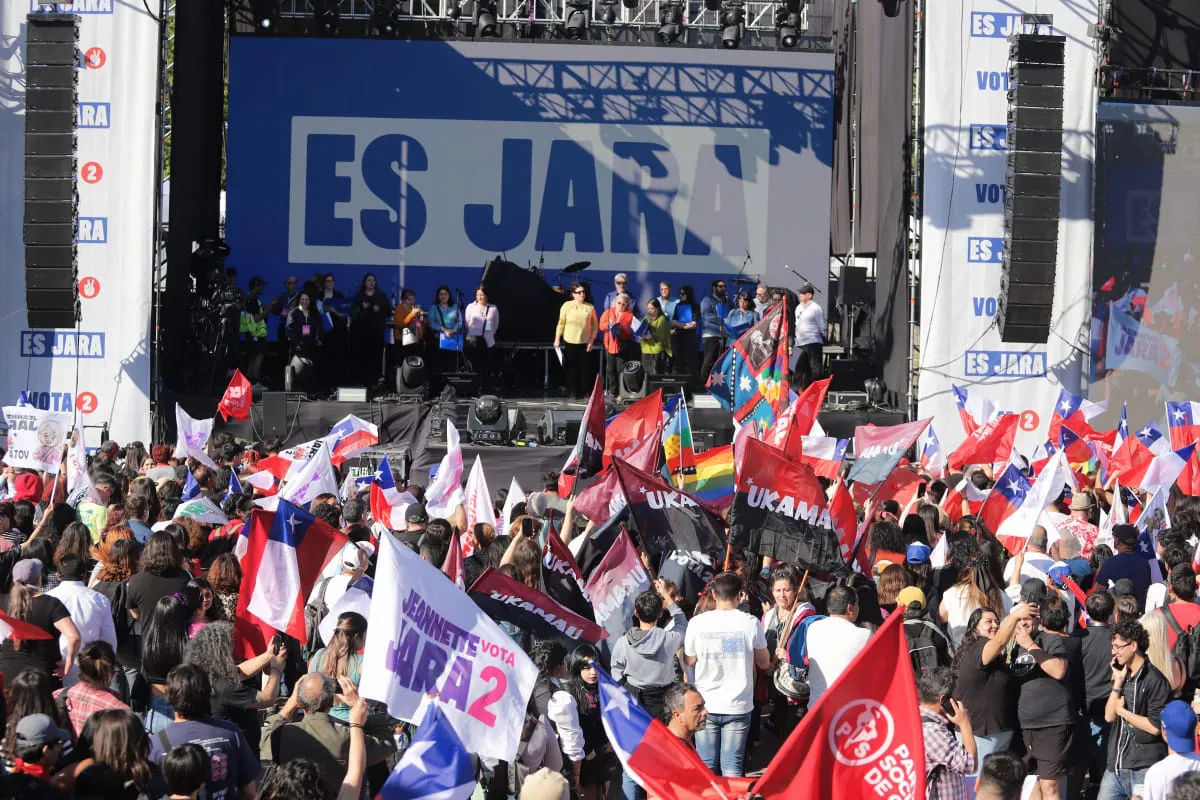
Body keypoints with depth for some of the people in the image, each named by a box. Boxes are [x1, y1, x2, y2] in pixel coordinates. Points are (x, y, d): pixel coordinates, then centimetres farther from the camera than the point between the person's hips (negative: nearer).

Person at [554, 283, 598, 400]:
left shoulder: (590, 307, 3)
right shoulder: (567, 306, 1)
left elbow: (595, 325, 6)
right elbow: (561, 323, 4)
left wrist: (592, 341, -1)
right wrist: (557, 338, 2)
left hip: (585, 342, 0)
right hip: (570, 342, 0)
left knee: (585, 368, -1)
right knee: (572, 368, 2)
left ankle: (586, 392, 5)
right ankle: (574, 393, 9)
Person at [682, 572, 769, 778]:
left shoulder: (697, 623, -6)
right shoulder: (750, 623, -8)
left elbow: (689, 660, 6)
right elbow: (764, 662, 3)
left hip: (706, 705, 1)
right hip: (738, 706, -1)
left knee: (705, 766, 8)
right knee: (732, 767, 3)